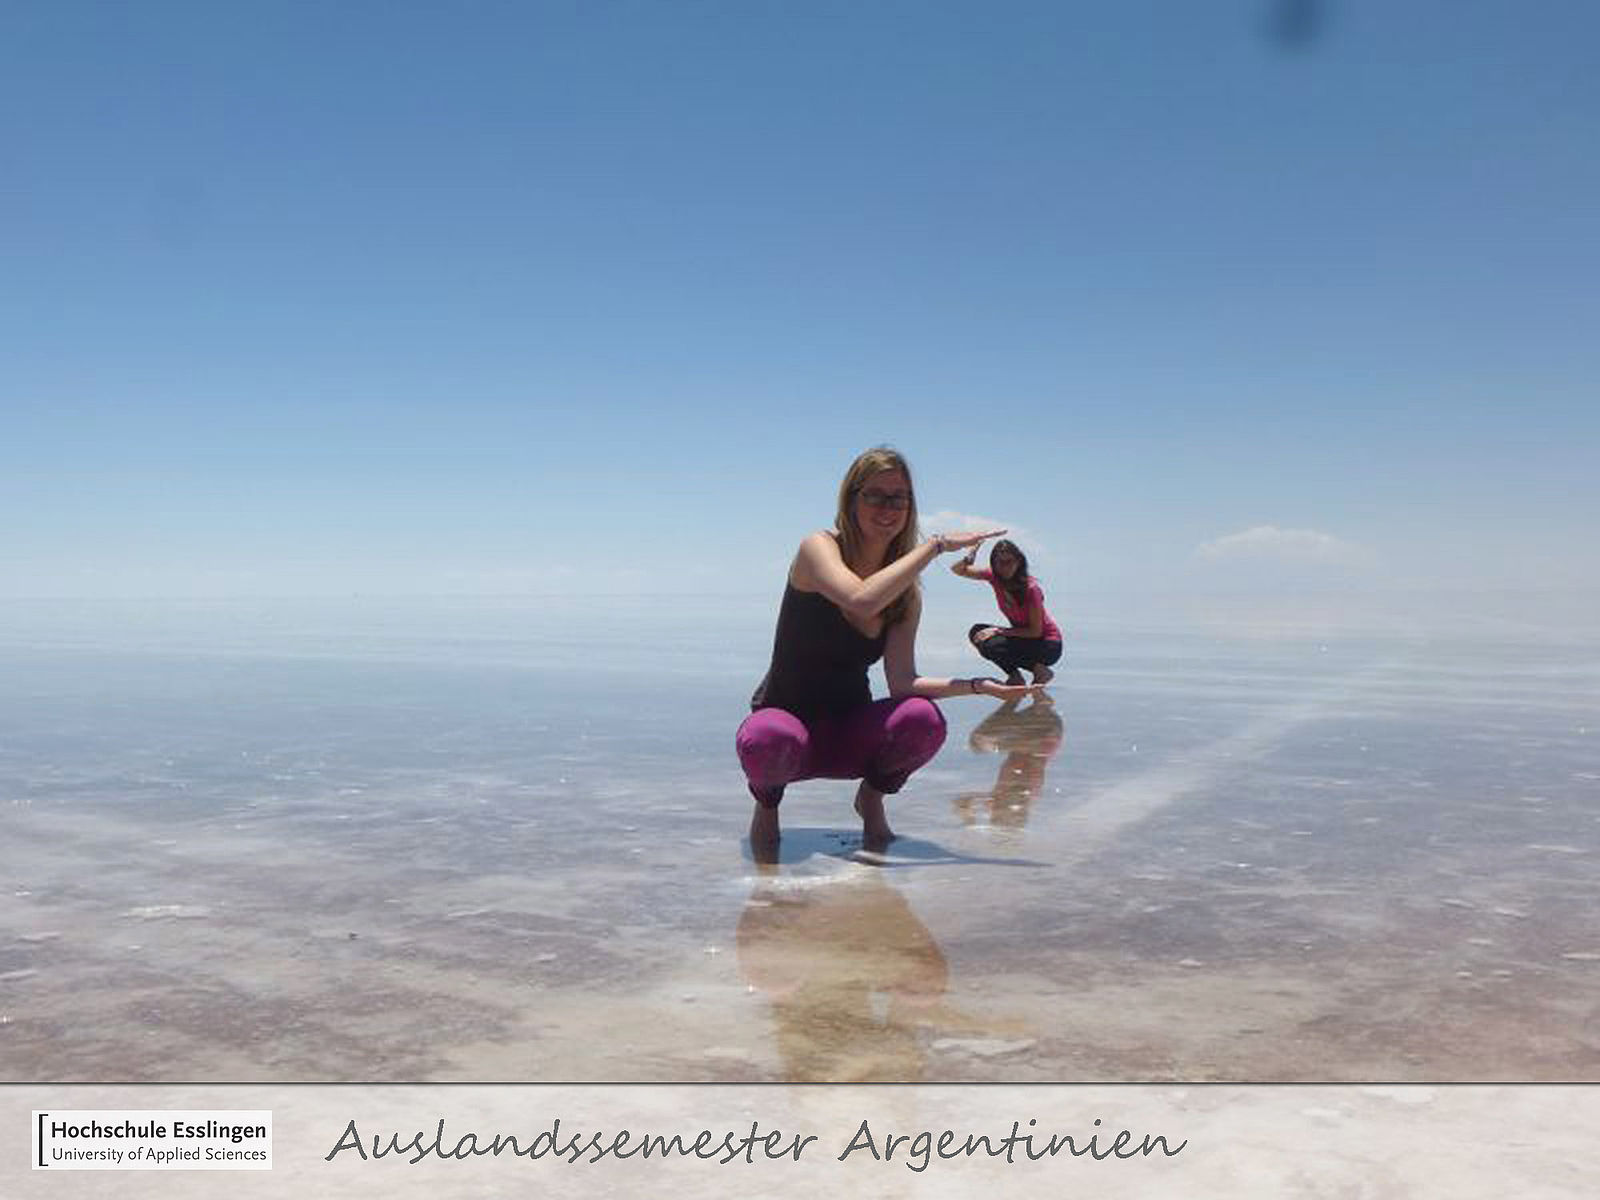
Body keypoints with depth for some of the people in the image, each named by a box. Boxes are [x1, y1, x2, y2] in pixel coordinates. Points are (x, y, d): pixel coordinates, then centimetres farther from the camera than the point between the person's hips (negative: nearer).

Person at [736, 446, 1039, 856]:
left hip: (849, 735, 4)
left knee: (924, 719, -28)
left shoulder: (907, 594, 1)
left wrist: (976, 685, -24)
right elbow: (862, 601, -35)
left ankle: (872, 797, 5)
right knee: (771, 742, -41)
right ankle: (767, 801, -1)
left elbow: (901, 682, -10)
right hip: (785, 717, -4)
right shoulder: (818, 548, -14)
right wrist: (937, 545, -28)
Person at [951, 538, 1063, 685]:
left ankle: (1039, 670, -8)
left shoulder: (1031, 588, -25)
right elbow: (957, 569, -4)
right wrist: (967, 559, -27)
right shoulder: (995, 577, -7)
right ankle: (1015, 676, 1)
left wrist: (998, 631, -24)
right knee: (976, 632, -9)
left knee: (991, 646, -26)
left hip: (1049, 646, -7)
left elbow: (1035, 631, -21)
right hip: (1024, 636, 7)